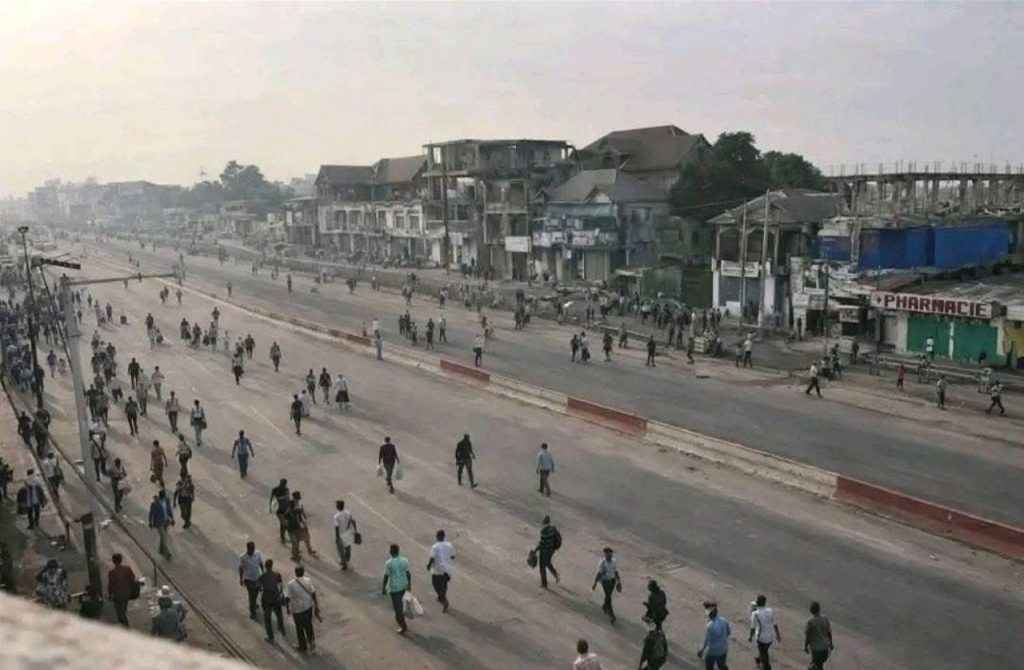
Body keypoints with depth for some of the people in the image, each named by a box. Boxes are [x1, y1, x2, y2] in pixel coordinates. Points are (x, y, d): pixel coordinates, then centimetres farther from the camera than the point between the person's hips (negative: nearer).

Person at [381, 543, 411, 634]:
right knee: (399, 602, 29)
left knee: (397, 606, 6)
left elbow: (386, 577, -13)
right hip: (403, 585, 5)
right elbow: (408, 573, 0)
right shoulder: (405, 560, -6)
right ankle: (399, 617, 46)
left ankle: (403, 626, 8)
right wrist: (409, 584, 11)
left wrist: (383, 588, -1)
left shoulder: (388, 563, -18)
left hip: (394, 587, -5)